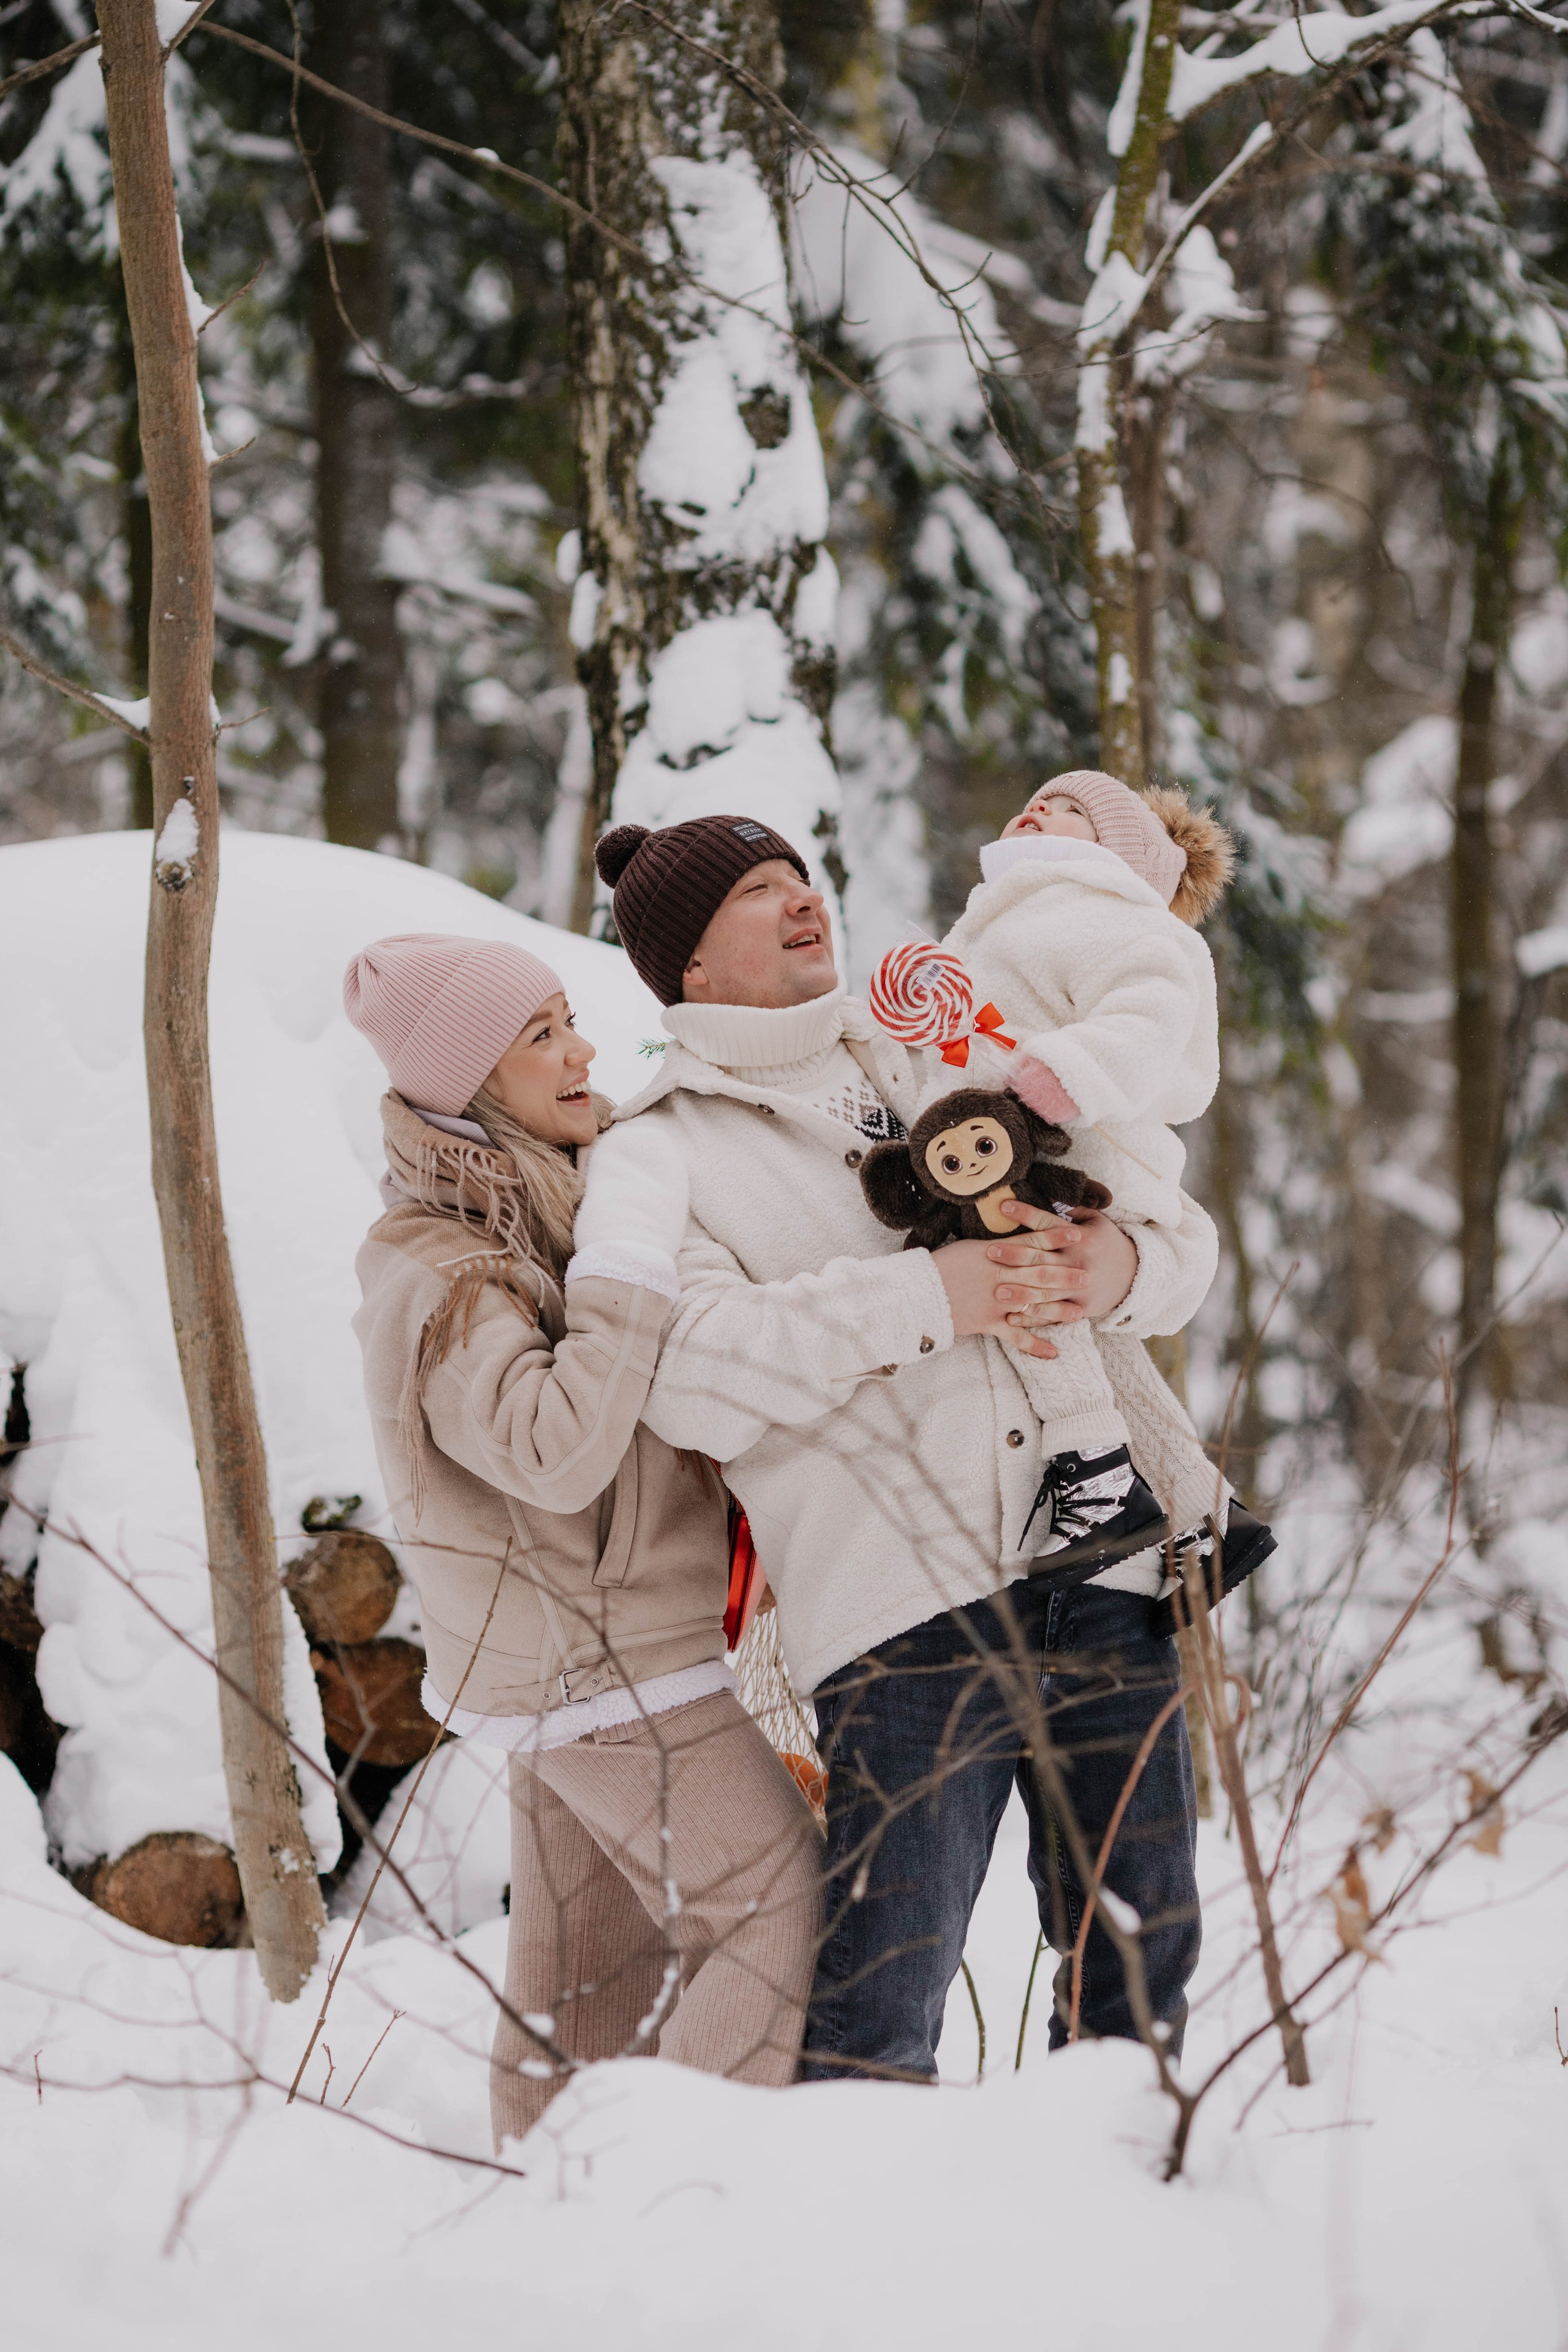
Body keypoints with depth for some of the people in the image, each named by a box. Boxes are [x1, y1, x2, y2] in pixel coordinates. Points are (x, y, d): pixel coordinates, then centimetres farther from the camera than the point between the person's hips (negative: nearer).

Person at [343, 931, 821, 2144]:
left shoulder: (554, 1200, 8)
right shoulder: (439, 1274, -20)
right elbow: (559, 1447, -35)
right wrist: (632, 1256, -31)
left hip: (577, 1664, 9)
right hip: (611, 1667, -9)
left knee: (598, 1965, 14)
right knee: (782, 1916, -7)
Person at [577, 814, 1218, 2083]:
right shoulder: (651, 1158, 8)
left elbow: (1184, 1233, 18)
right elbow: (689, 1374, -12)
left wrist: (1125, 1265, -7)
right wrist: (922, 1297, -19)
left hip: (1108, 1564, 4)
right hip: (904, 1610, -4)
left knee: (1140, 1974, 8)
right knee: (878, 2023, -10)